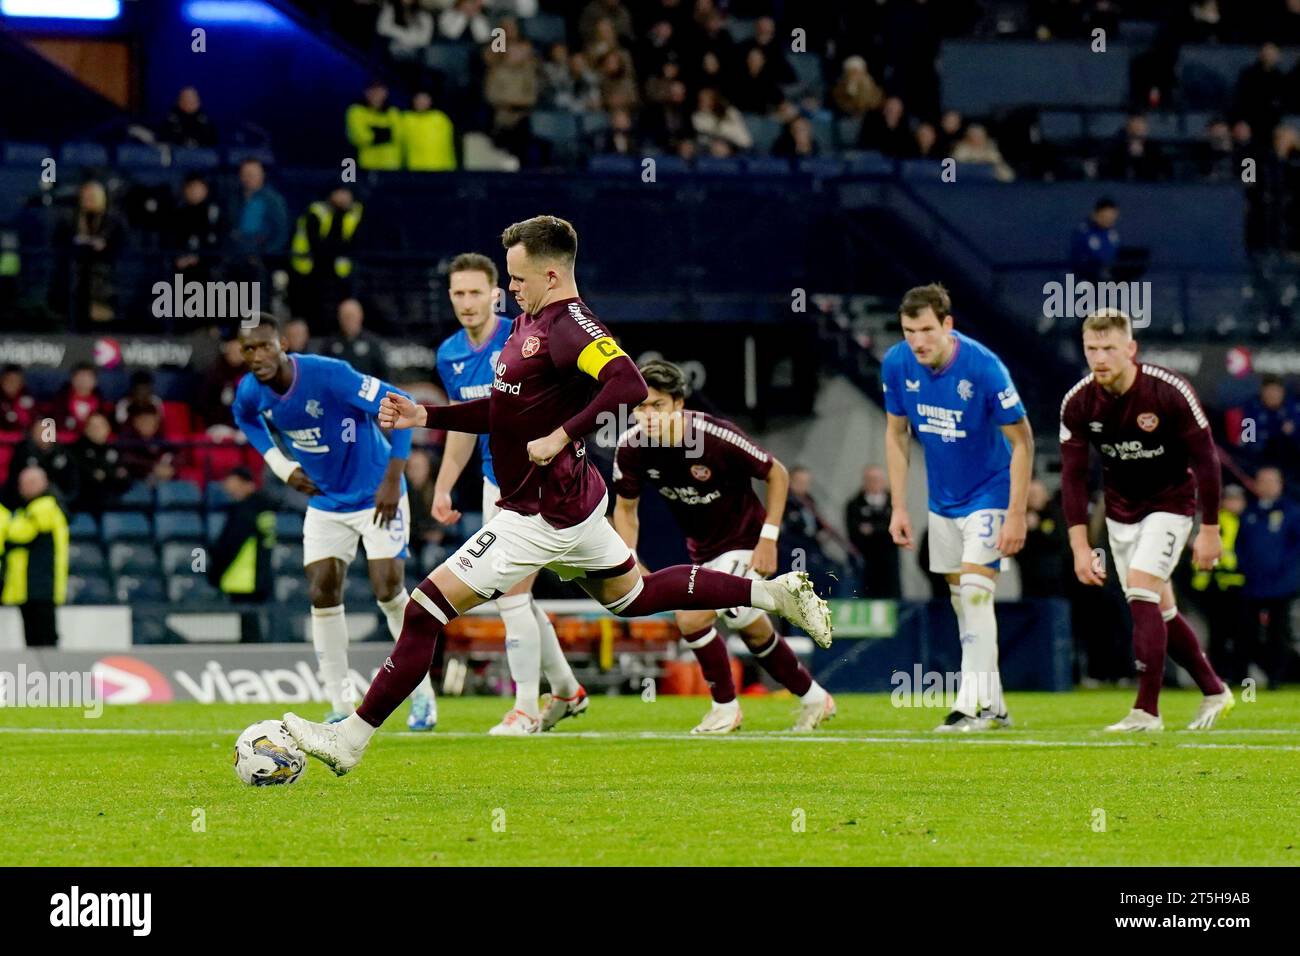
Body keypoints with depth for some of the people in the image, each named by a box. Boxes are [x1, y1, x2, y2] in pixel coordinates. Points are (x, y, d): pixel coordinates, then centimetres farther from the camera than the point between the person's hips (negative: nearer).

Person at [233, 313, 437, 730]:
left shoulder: (328, 375, -28)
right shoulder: (250, 392, -9)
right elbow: (245, 418, 18)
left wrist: (392, 480, -26)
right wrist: (280, 464, 3)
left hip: (376, 496, -5)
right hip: (325, 503, 5)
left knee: (388, 590, -11)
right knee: (323, 595, -5)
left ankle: (422, 692, 8)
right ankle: (341, 706, 4)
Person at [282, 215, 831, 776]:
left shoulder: (570, 326, -21)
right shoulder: (531, 321, 10)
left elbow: (629, 387, -36)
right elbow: (504, 412, 20)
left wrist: (563, 436, -35)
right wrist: (425, 417, 12)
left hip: (541, 516, -11)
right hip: (574, 502, 11)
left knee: (425, 609, -11)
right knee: (636, 597, 27)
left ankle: (349, 741, -9)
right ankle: (775, 594, 27)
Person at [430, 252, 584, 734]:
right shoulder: (450, 355, 5)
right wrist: (443, 488, 15)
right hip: (496, 482, 7)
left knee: (512, 597, -11)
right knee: (513, 598, 12)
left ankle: (526, 709, -3)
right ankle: (566, 690, 30)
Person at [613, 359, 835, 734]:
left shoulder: (715, 436, -29)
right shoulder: (631, 447, -16)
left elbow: (777, 474, -15)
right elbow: (625, 508, -1)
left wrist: (769, 539, -17)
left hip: (745, 544, -6)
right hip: (703, 548, 6)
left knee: (692, 617, -22)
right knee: (756, 633, 15)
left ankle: (725, 707, -2)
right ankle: (814, 698, 36)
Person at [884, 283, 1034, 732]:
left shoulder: (983, 368, -26)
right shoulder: (897, 365, -12)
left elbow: (1021, 440, -17)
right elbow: (896, 434, 4)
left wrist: (1016, 515, -20)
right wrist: (898, 507, 1)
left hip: (989, 493, -6)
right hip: (942, 500, 6)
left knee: (975, 594, -16)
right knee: (961, 601, 8)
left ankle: (973, 705, -15)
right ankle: (993, 704, 16)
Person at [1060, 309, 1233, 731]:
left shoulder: (1170, 392, -24)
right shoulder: (1078, 403, -13)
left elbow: (1205, 459, -14)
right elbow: (1073, 477, -6)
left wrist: (1209, 530, -12)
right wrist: (1080, 545, -12)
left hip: (1170, 501, -5)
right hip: (1121, 508, 5)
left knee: (1141, 591, -20)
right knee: (1158, 608, 8)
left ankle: (1147, 709, -18)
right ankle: (1214, 691, 26)